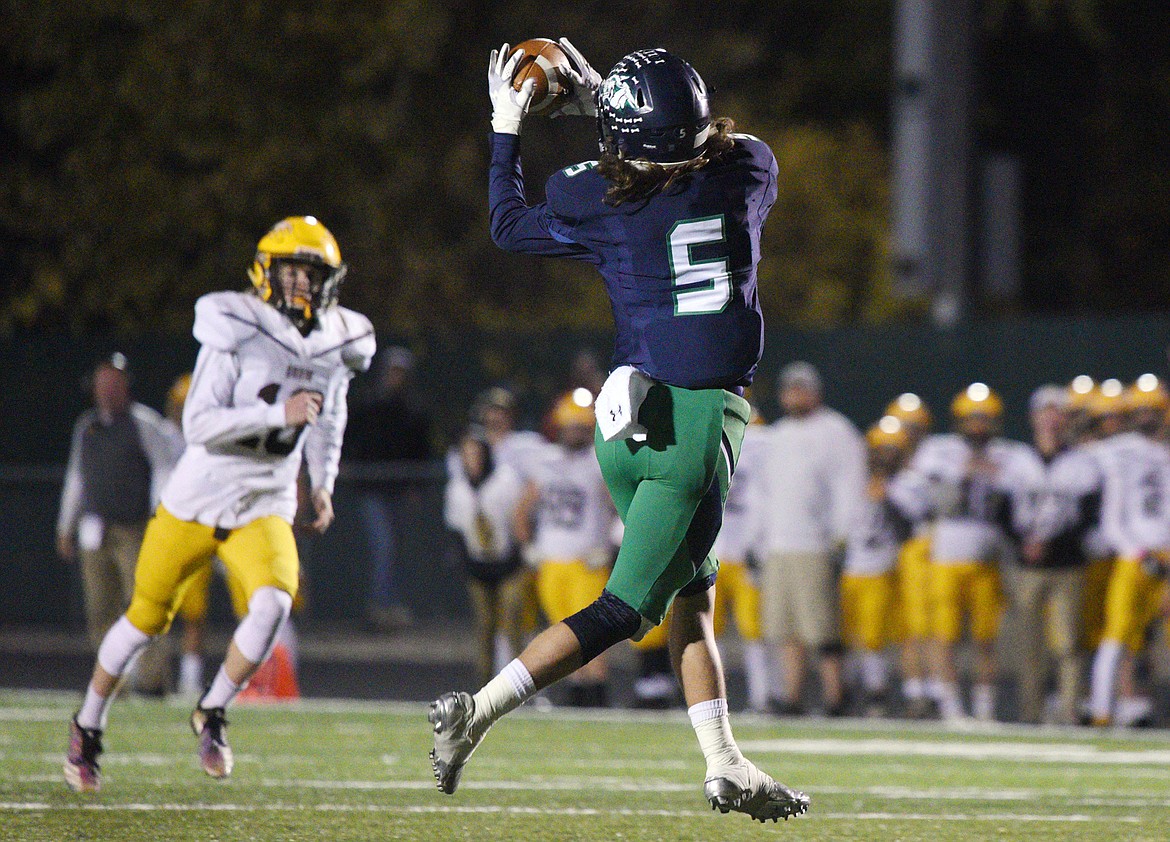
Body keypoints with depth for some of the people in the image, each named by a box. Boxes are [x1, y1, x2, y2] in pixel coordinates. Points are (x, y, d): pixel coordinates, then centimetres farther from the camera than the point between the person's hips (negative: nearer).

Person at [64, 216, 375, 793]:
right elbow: (198, 425, -22)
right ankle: (88, 728, 30)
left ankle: (212, 712, -4)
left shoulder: (336, 347, 2)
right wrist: (278, 414, -30)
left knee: (273, 603, -25)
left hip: (264, 508, 3)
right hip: (196, 500, -3)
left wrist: (323, 484, 12)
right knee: (145, 619, 8)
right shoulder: (236, 333, -15)